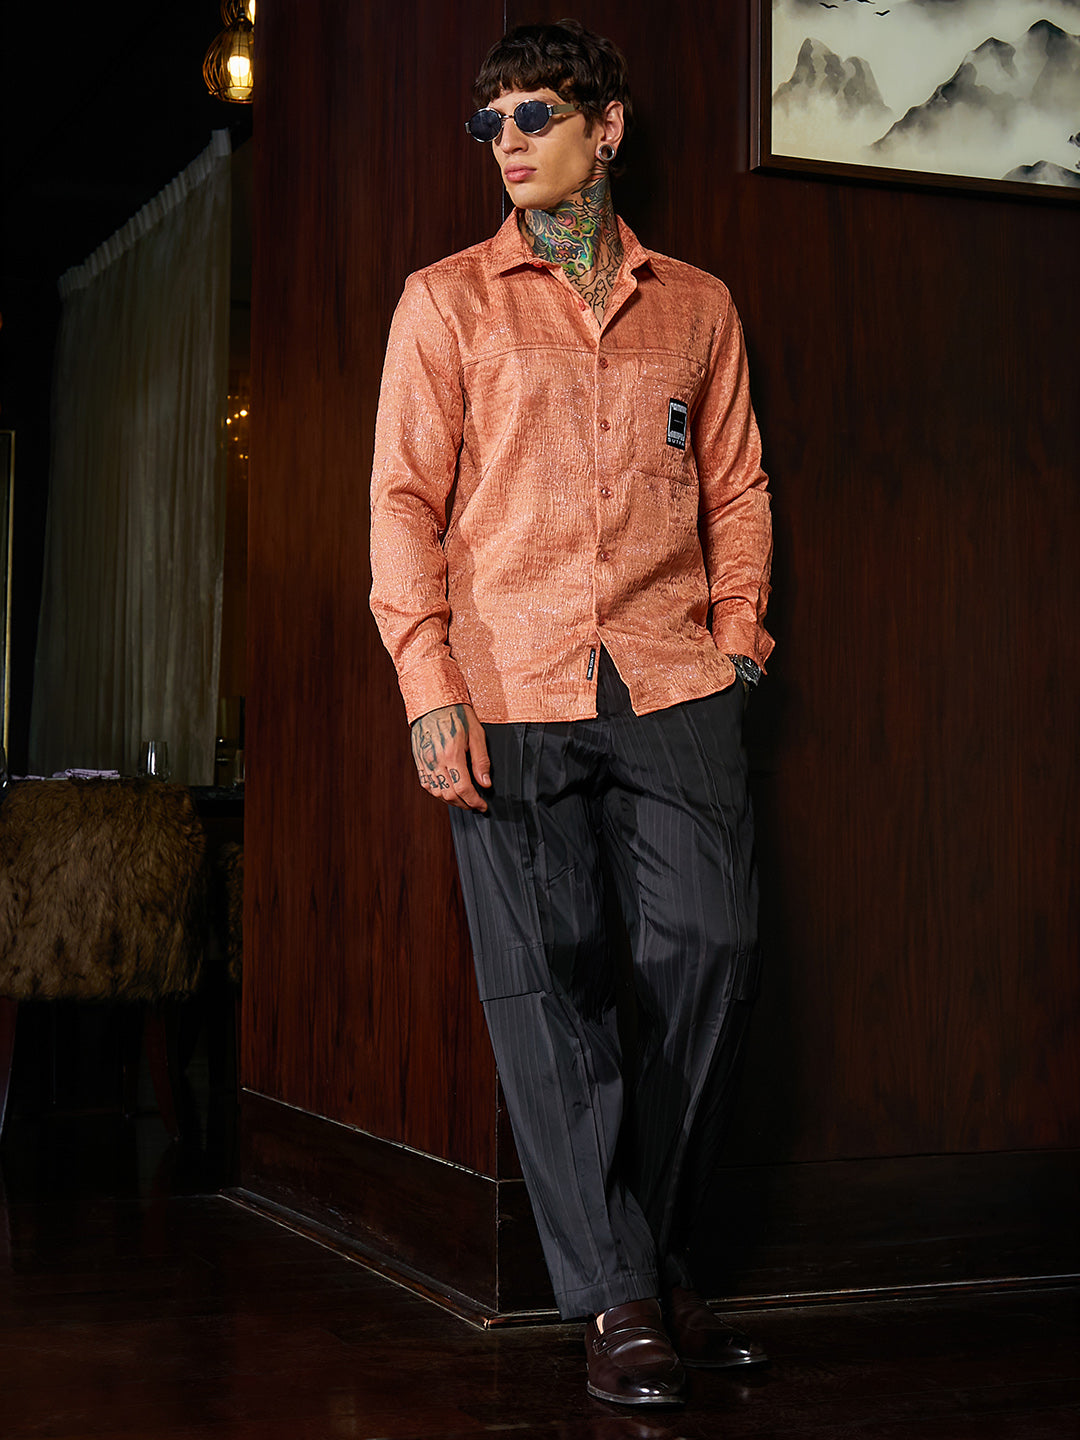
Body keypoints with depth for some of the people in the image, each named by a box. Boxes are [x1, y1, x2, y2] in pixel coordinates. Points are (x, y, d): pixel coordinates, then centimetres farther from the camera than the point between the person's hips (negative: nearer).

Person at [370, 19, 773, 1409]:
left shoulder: (697, 307, 16)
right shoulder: (446, 300, 10)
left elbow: (736, 488, 19)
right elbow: (404, 500, 4)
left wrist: (735, 639, 5)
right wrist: (431, 688, -6)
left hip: (673, 684, 2)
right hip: (510, 692, -1)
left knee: (713, 953, -5)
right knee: (546, 989, -2)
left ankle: (654, 1247, 16)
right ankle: (615, 1296, 8)